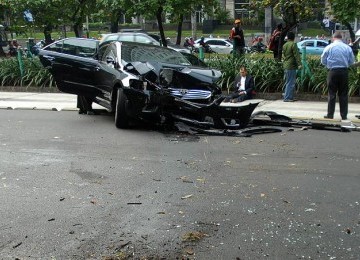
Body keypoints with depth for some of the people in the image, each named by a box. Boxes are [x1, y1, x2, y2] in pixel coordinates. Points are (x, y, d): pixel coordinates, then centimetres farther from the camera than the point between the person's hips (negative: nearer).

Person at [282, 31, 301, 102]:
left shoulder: (284, 45, 13)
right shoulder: (293, 44, -10)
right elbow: (296, 55, -15)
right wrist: (299, 64, -17)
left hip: (285, 66, 8)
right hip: (291, 66, -8)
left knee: (288, 82, 14)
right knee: (290, 83, -5)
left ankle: (290, 97, 18)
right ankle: (287, 98, -6)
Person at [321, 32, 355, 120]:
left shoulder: (329, 47, -3)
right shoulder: (348, 48, 0)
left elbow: (323, 61, 2)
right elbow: (352, 61, 4)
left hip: (333, 72, -1)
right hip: (344, 72, 1)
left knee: (332, 94, 5)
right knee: (343, 94, 7)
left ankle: (330, 114, 5)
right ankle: (344, 115, 9)